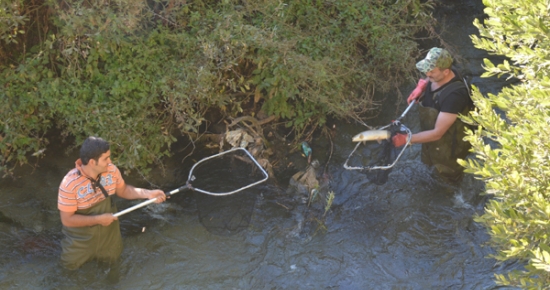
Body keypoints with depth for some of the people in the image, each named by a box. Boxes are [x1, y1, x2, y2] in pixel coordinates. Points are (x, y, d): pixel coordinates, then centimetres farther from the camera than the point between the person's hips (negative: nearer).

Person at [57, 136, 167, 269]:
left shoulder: (111, 170, -21)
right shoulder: (70, 184, -36)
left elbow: (123, 190, -2)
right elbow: (67, 220, -28)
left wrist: (148, 193, -16)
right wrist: (99, 219, -29)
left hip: (107, 229, 4)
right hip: (81, 235, -4)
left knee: (112, 256, 25)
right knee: (71, 264, 16)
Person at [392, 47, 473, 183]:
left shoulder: (453, 96, -44)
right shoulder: (438, 75, -20)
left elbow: (437, 133, -38)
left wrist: (405, 139, -39)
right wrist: (421, 86, -12)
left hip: (449, 145, -7)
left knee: (449, 175, 24)